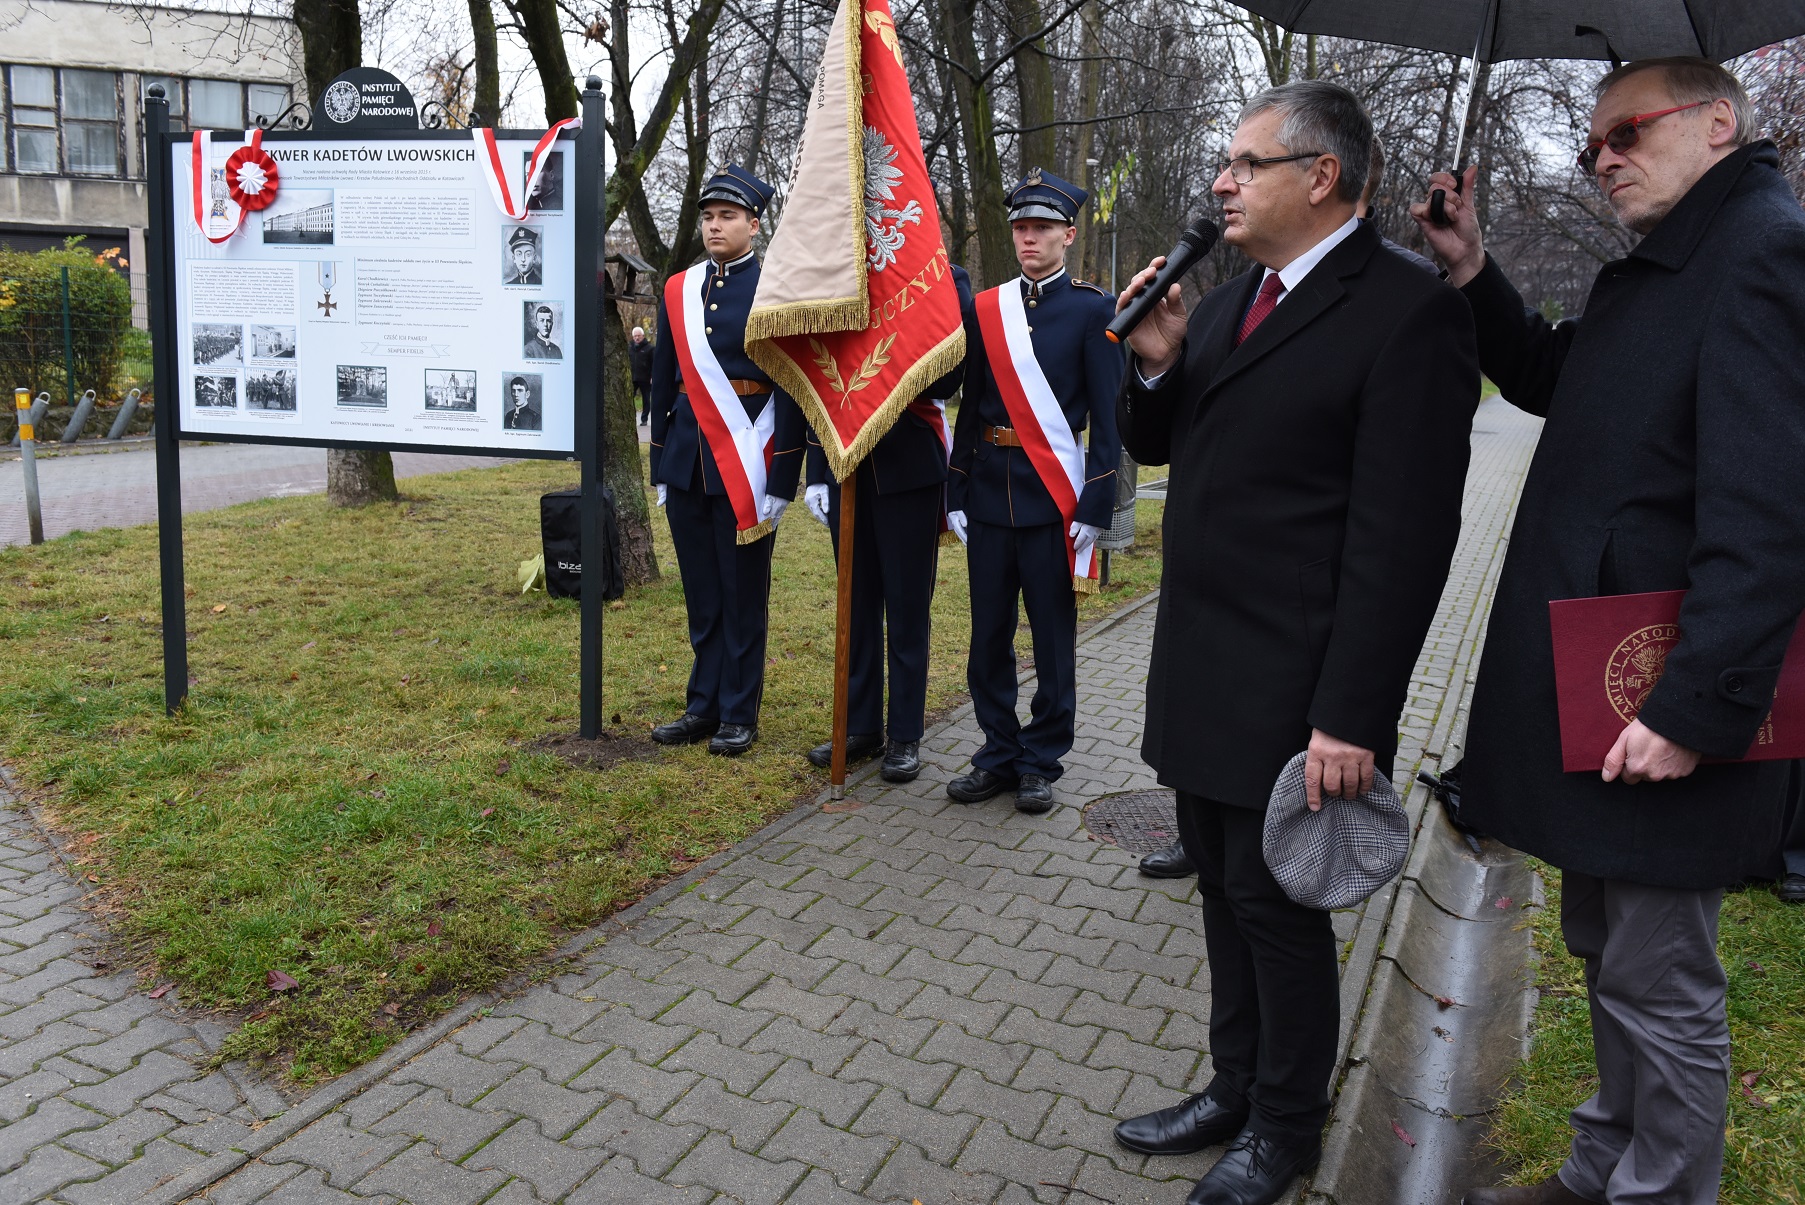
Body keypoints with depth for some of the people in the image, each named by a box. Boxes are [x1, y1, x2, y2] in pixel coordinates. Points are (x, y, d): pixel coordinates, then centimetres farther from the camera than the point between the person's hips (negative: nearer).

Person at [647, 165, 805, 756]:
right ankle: (703, 706, 24)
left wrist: (782, 481, -12)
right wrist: (661, 469, 13)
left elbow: (791, 390, -8)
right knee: (701, 594, 12)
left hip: (746, 465, -5)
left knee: (743, 595, 4)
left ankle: (739, 714, 16)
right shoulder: (678, 291, 10)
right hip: (687, 464, 5)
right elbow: (663, 383, 15)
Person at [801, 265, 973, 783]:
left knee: (907, 605, 3)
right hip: (846, 465, 4)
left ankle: (906, 735, 14)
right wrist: (816, 473, 8)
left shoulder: (943, 278, -2)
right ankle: (860, 725, 22)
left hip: (910, 465, -4)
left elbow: (952, 368, -11)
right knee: (857, 602, 11)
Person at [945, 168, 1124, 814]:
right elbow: (971, 408, 12)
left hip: (1054, 495, -4)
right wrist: (957, 494, 8)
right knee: (988, 635, 9)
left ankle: (1041, 761, 18)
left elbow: (1109, 417, -5)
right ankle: (1000, 753, 23)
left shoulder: (1093, 309, -1)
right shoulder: (984, 309, 10)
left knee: (1053, 638, 5)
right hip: (990, 492, 4)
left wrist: (1095, 508, -11)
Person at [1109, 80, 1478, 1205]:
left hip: (1290, 691, -8)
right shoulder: (1229, 301, 11)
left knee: (1277, 903, 7)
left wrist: (1351, 719, -21)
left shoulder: (1409, 313, -14)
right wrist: (1157, 365, -2)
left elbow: (1402, 539, -19)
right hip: (1200, 674, 8)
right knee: (1224, 891, 19)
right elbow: (1158, 446, 20)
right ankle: (1237, 1086, 38)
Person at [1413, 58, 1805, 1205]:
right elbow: (1552, 382, 27)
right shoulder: (1649, 271, 15)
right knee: (1606, 950, 21)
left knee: (1661, 985, 5)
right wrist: (1475, 271, 13)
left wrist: (1697, 710, -25)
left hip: (1663, 717, -10)